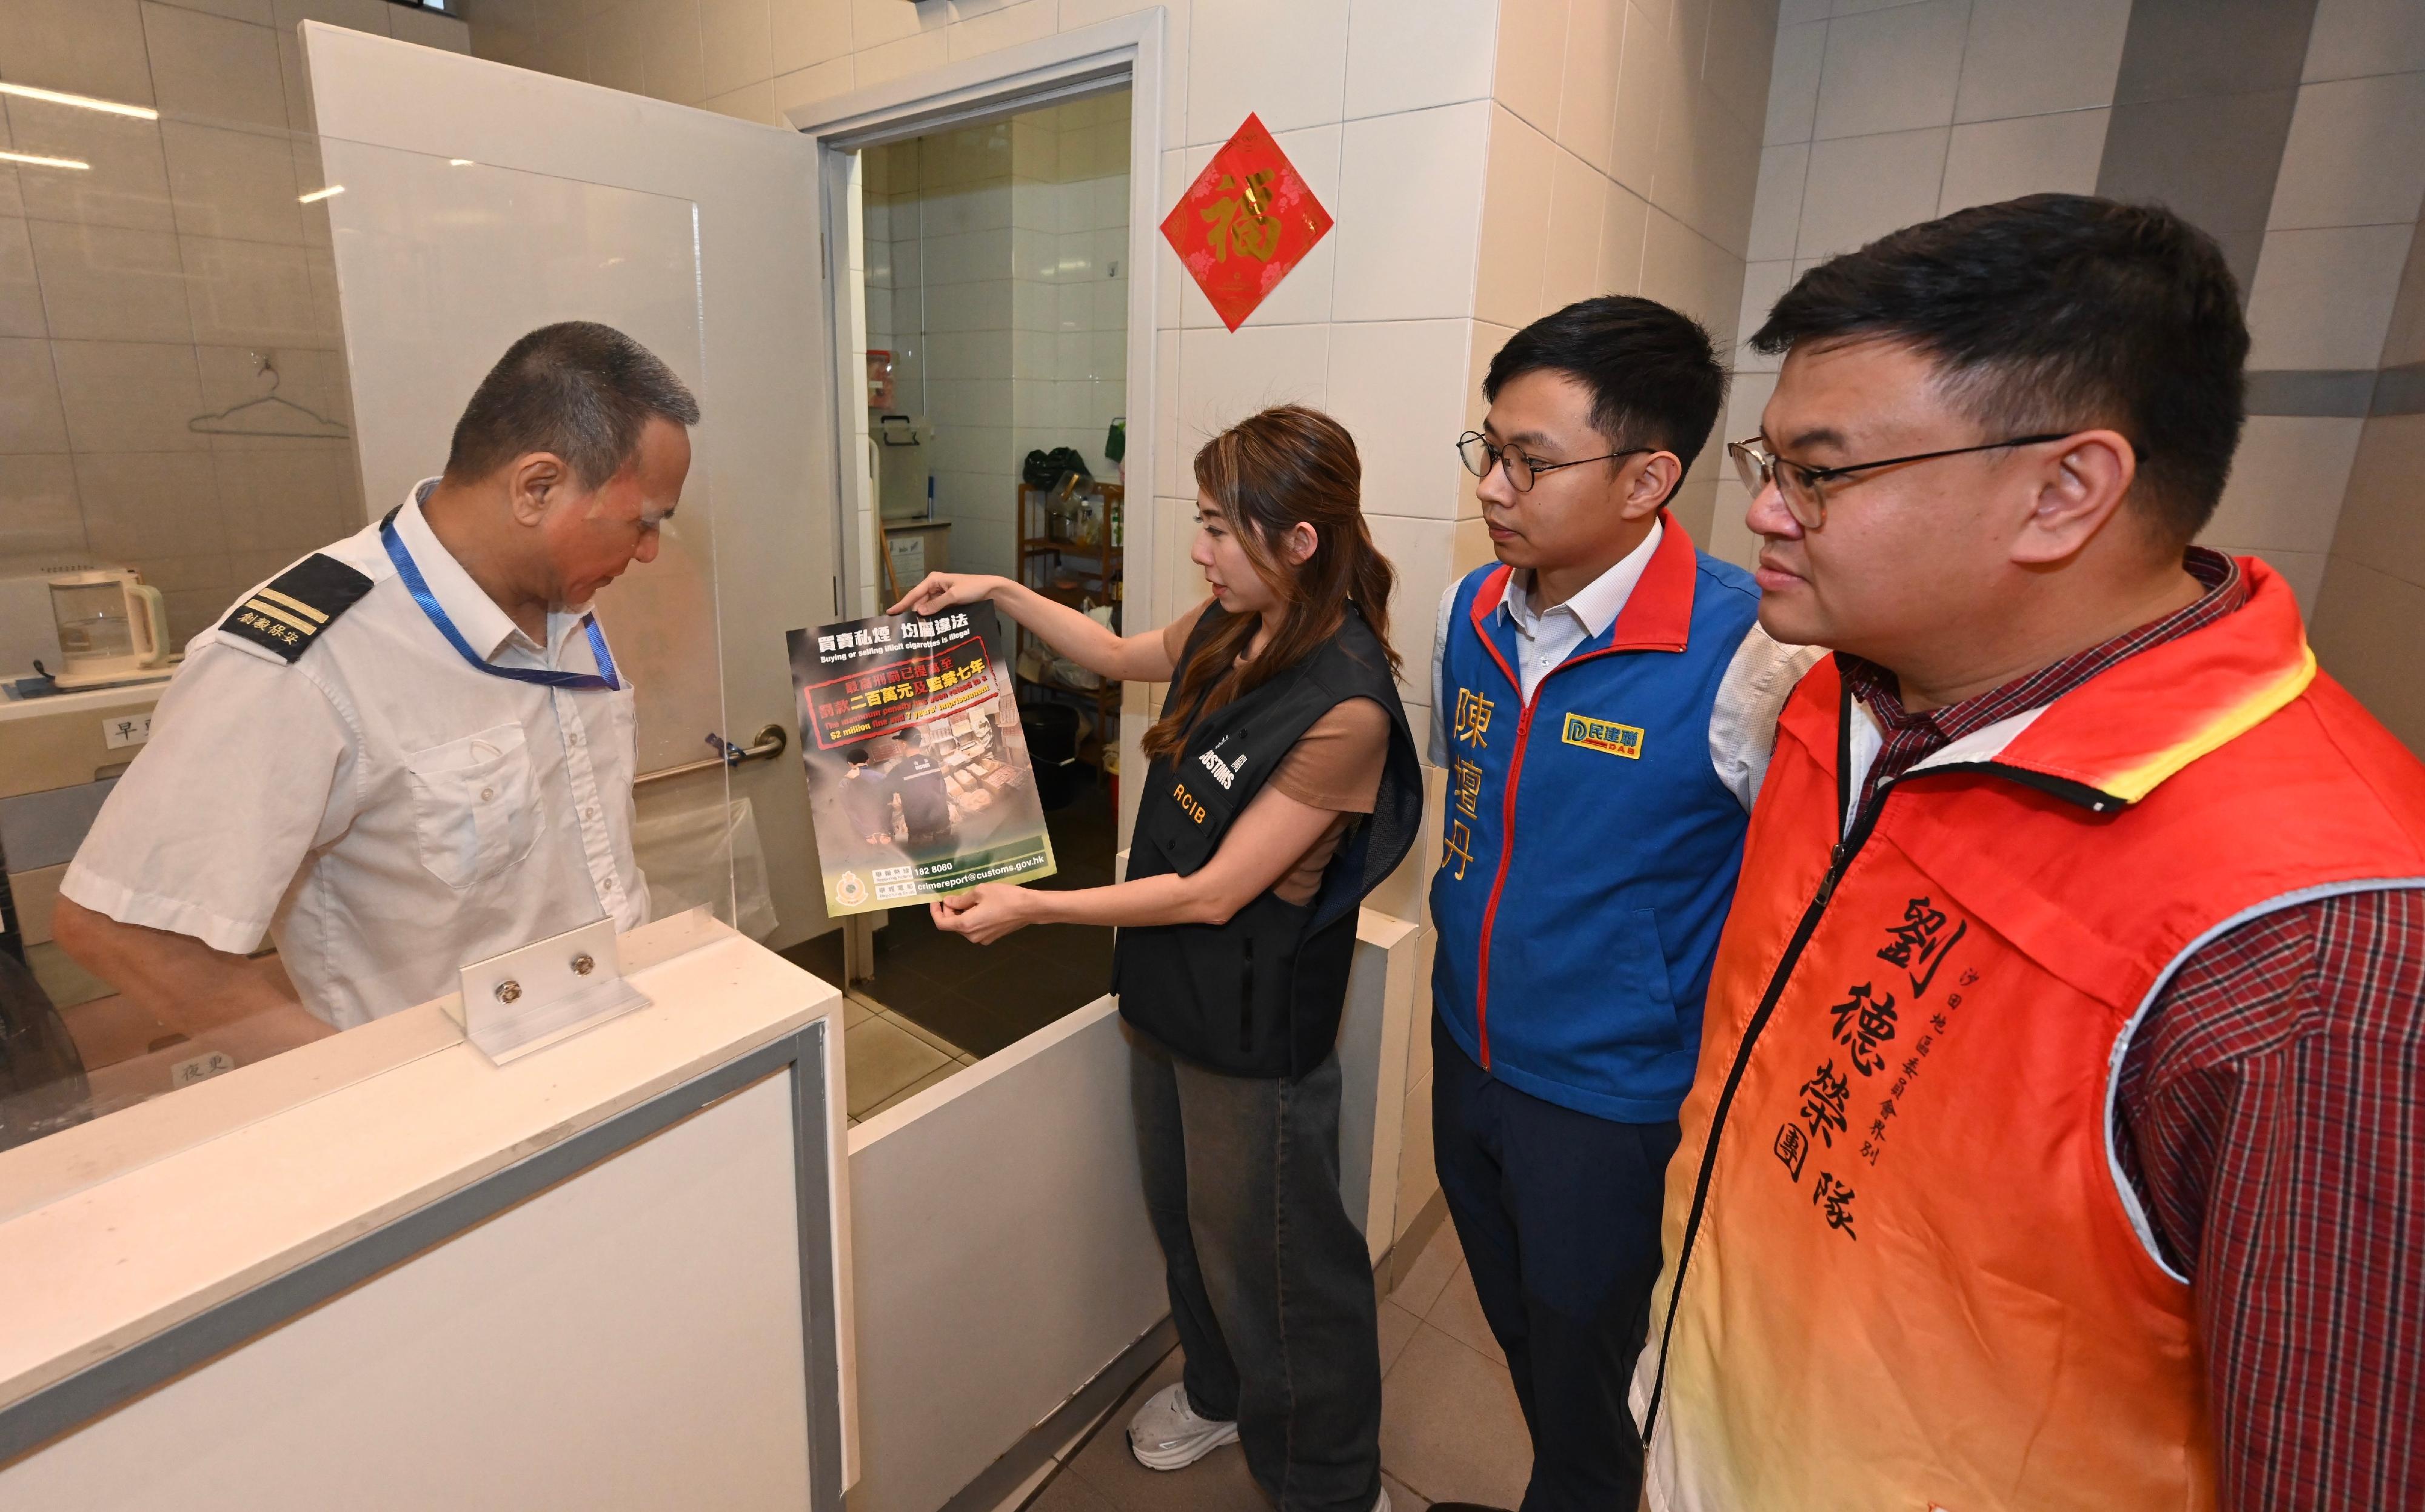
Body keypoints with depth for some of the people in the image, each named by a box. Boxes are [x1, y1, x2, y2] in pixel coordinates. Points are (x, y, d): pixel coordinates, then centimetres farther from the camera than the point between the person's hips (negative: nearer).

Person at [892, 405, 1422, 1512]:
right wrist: (997, 591, 13)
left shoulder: (1344, 707, -28)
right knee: (1184, 1216, 27)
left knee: (1267, 1262, 12)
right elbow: (1120, 655, 18)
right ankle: (1217, 1390, 55)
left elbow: (1215, 891, -25)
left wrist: (1032, 907, -21)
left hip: (1254, 1030, -8)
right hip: (1169, 991, 8)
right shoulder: (1231, 631, -4)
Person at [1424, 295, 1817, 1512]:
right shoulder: (1473, 612, -4)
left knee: (1586, 1381, 17)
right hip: (1466, 1049, 6)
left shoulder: (1743, 655, -24)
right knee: (1516, 1331, 27)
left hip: (1613, 1097, -6)